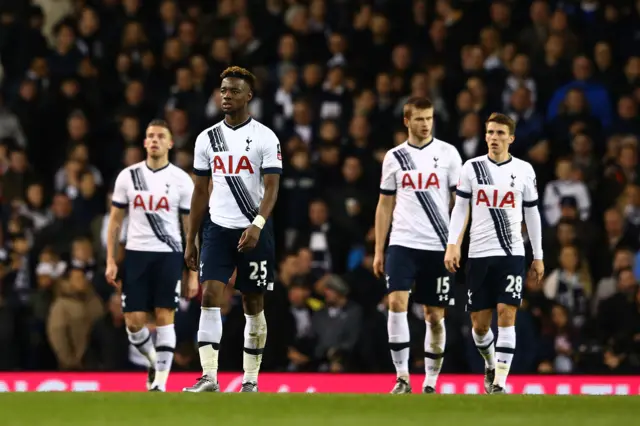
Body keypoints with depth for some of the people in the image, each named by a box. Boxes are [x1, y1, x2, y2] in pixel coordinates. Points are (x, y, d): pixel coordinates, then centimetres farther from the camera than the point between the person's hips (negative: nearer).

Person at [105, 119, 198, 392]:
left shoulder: (181, 180, 1)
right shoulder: (128, 176, 5)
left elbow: (191, 228, 2)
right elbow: (115, 221, 10)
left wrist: (193, 274, -2)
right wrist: (111, 261, 2)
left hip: (169, 256, -2)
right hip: (136, 254, 2)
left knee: (164, 316, -8)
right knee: (133, 321, -2)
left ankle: (160, 381, -5)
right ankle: (153, 361, 26)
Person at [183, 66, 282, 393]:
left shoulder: (265, 138, -5)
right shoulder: (207, 138, 8)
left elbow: (272, 187, -12)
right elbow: (200, 192, 13)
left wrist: (257, 225, -28)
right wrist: (190, 242, 12)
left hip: (254, 231, -3)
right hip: (218, 229, 3)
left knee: (253, 304, 5)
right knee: (210, 296, -13)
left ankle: (250, 380, 14)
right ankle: (209, 378, -18)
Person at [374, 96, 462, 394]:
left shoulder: (447, 154, 2)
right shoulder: (394, 157, 8)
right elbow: (385, 206, 13)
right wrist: (378, 250, 9)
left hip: (438, 247, -1)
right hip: (402, 244, 1)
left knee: (435, 316, 3)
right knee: (397, 303, -16)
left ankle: (430, 383, 13)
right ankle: (402, 378, -12)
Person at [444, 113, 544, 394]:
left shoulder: (524, 170, 4)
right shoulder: (472, 168, 3)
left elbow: (532, 213, 10)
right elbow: (460, 209, 5)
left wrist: (538, 256, 10)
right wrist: (452, 245, -7)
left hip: (512, 254, -1)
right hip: (478, 254, 1)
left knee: (506, 315, -13)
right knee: (480, 323, 5)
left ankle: (499, 384, -13)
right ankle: (490, 365, 34)